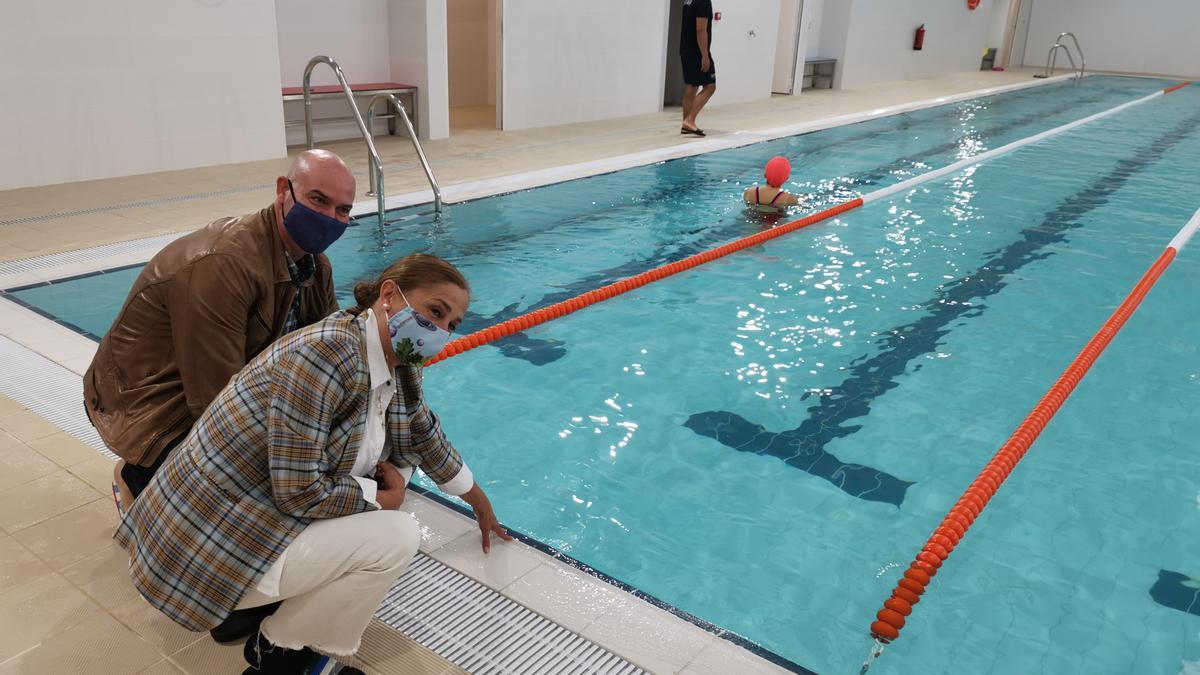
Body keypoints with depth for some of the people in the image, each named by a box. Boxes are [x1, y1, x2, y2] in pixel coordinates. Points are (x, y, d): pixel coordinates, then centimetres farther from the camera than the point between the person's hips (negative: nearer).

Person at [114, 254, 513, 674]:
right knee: (395, 537, -14)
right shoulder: (327, 354, -28)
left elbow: (423, 434, 18)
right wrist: (383, 495, -11)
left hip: (251, 507, 9)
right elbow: (300, 494, -28)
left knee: (398, 457, 8)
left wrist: (477, 499, 29)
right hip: (209, 552, -9)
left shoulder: (399, 365, 0)